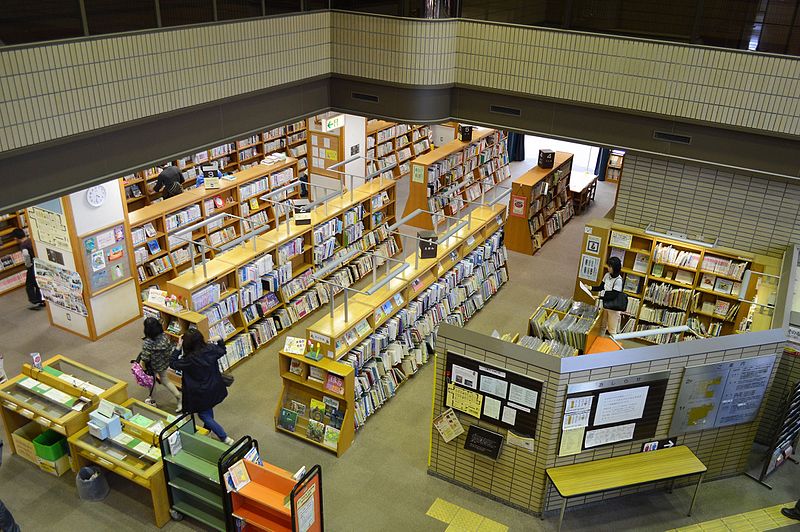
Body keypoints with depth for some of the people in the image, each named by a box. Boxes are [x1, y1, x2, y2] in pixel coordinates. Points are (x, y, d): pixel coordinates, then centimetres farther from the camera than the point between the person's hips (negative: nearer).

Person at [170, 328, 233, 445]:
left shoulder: (189, 359, -30)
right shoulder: (211, 349, -16)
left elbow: (172, 364, -13)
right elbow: (222, 351, 6)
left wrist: (178, 347, -15)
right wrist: (219, 341, 18)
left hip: (201, 394, -6)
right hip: (214, 389, 6)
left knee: (203, 415, 12)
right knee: (208, 410, 30)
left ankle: (225, 438, 11)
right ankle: (207, 429, 53)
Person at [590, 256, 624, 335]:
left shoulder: (618, 280, -22)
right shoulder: (607, 275, -1)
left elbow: (613, 295, -24)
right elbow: (601, 287, 12)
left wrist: (599, 297, -28)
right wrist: (591, 288, -1)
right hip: (605, 304, 7)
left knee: (612, 330, 4)